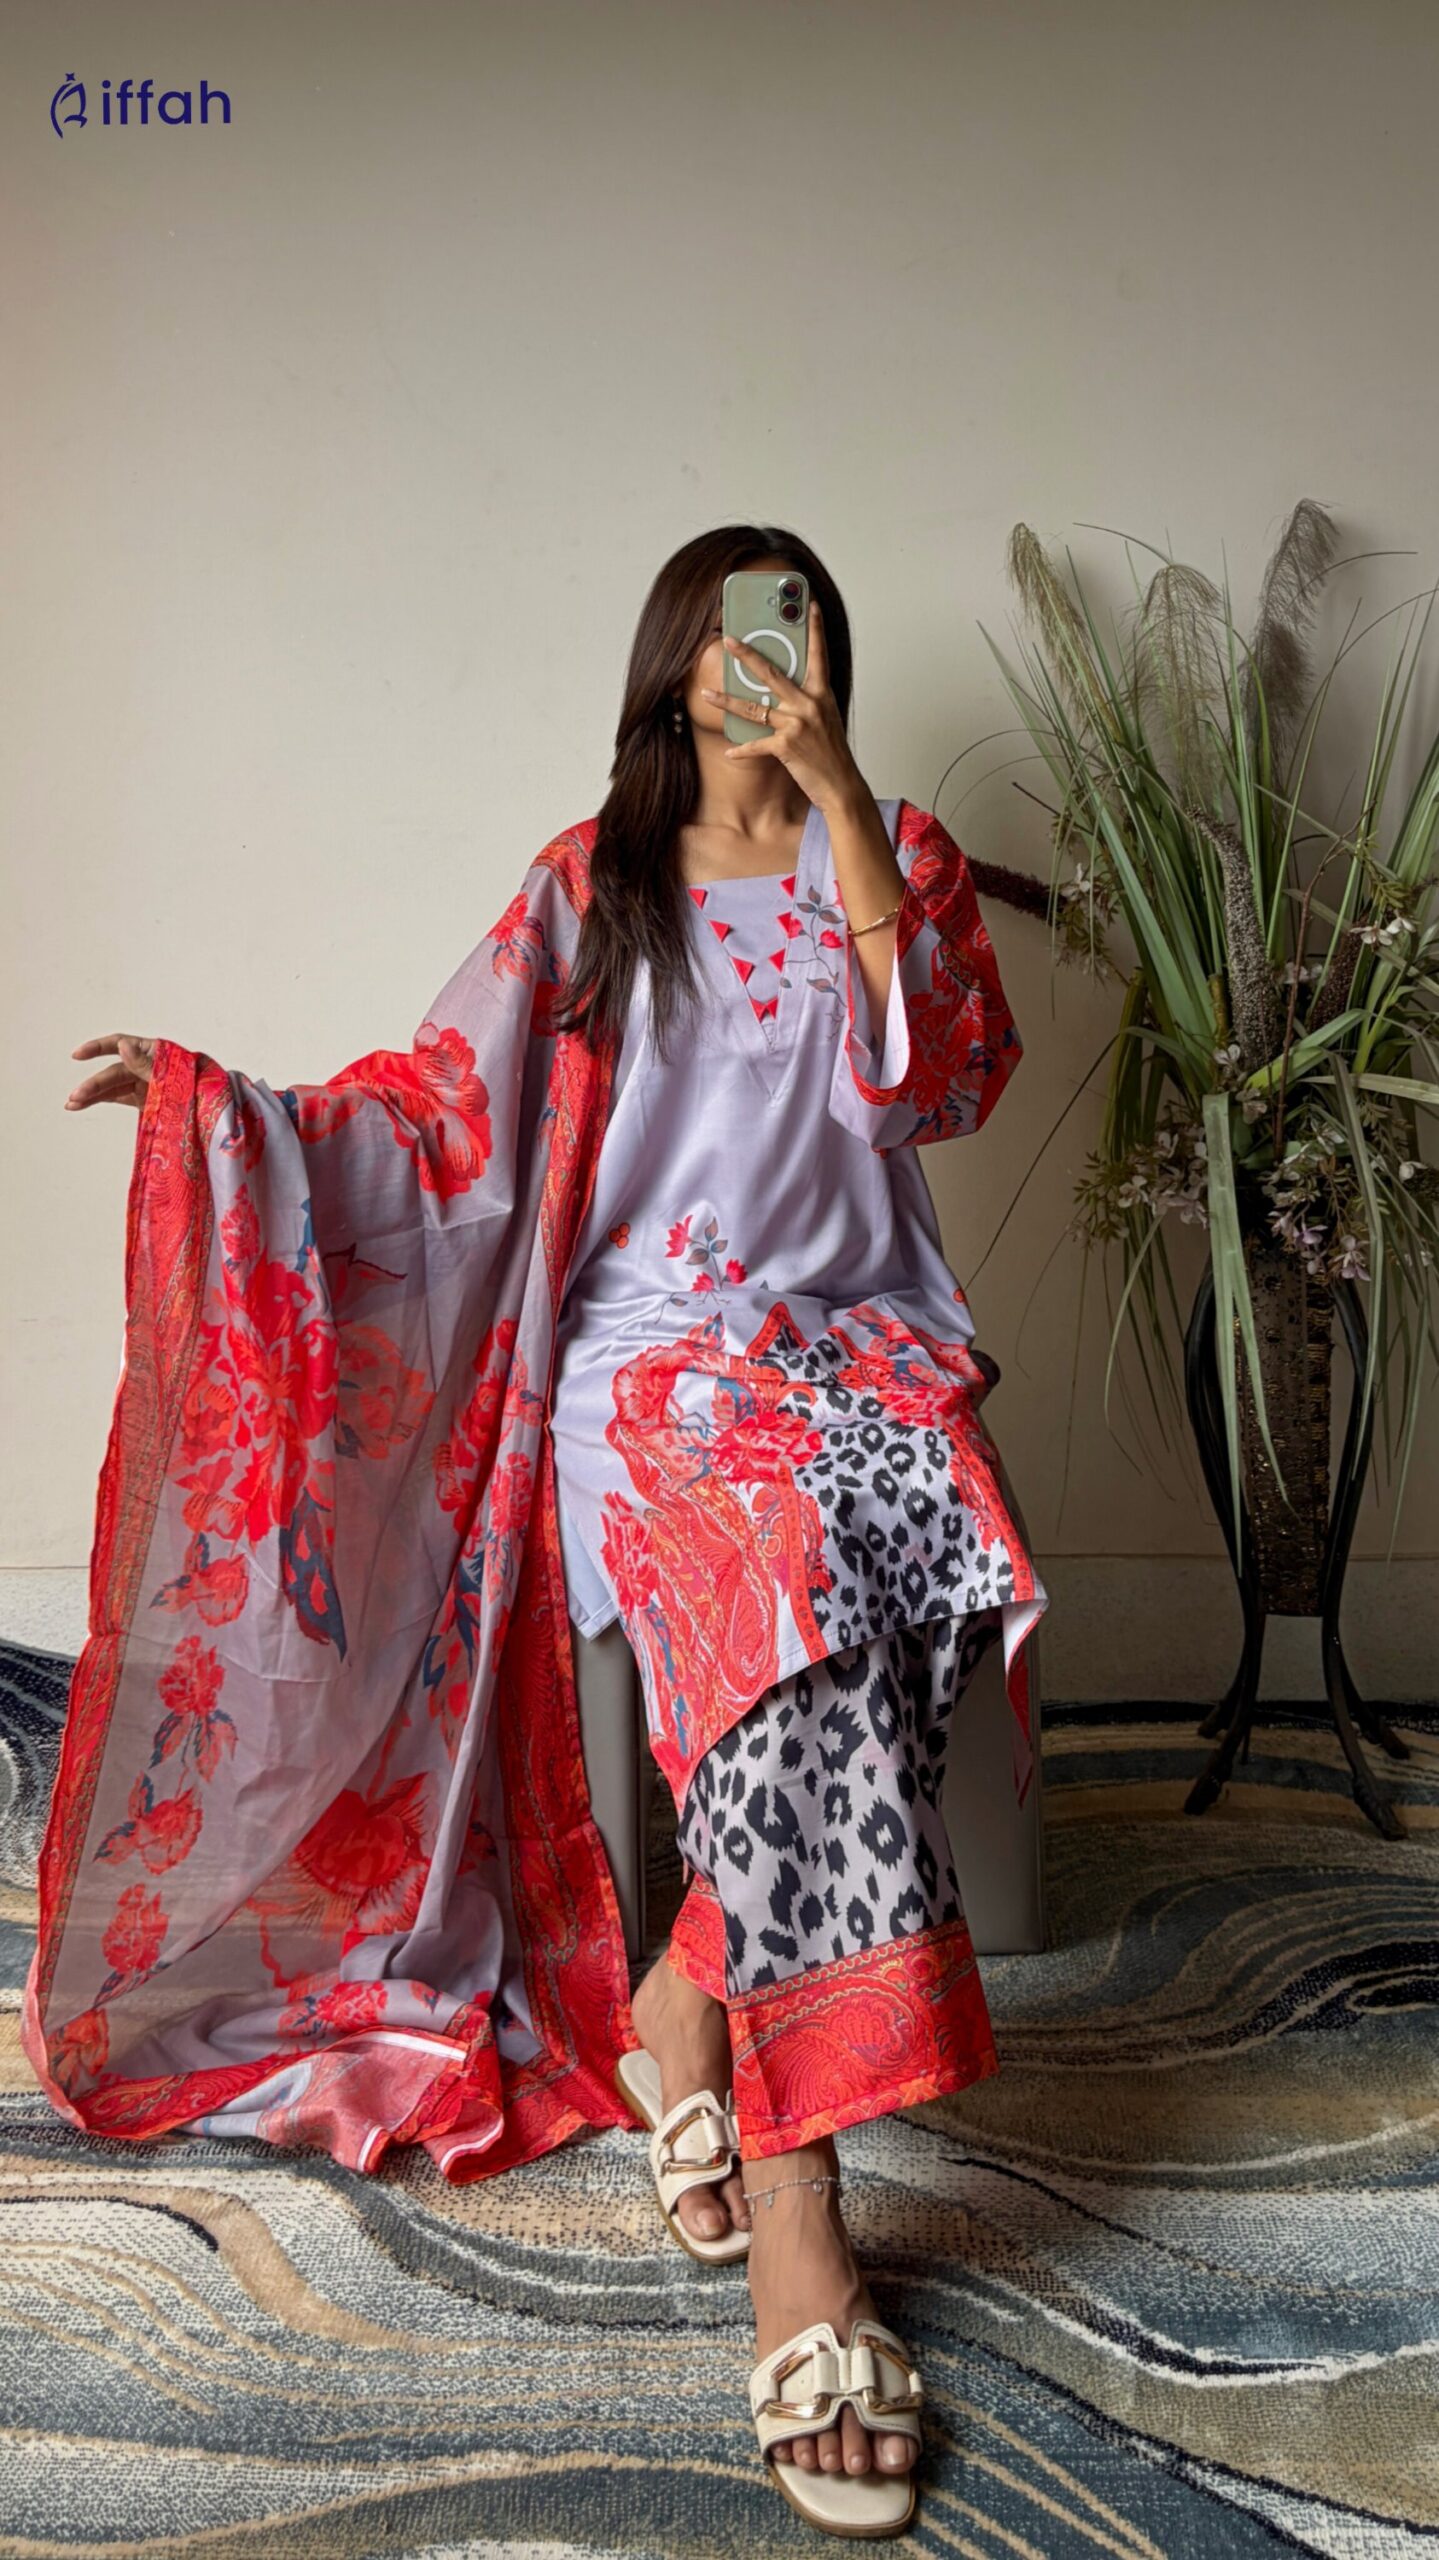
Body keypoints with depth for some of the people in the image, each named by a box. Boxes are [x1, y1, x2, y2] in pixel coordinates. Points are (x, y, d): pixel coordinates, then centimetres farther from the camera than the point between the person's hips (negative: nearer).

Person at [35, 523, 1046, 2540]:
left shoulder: (894, 854, 15)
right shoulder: (590, 885, 13)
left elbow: (945, 1078, -3)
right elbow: (447, 1109, 8)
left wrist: (839, 803, -7)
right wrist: (220, 1105, -5)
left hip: (857, 1330, 2)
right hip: (652, 1339, -2)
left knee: (925, 1550, -34)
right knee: (799, 1620, -33)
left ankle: (686, 2008, -18)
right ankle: (798, 2224, -32)